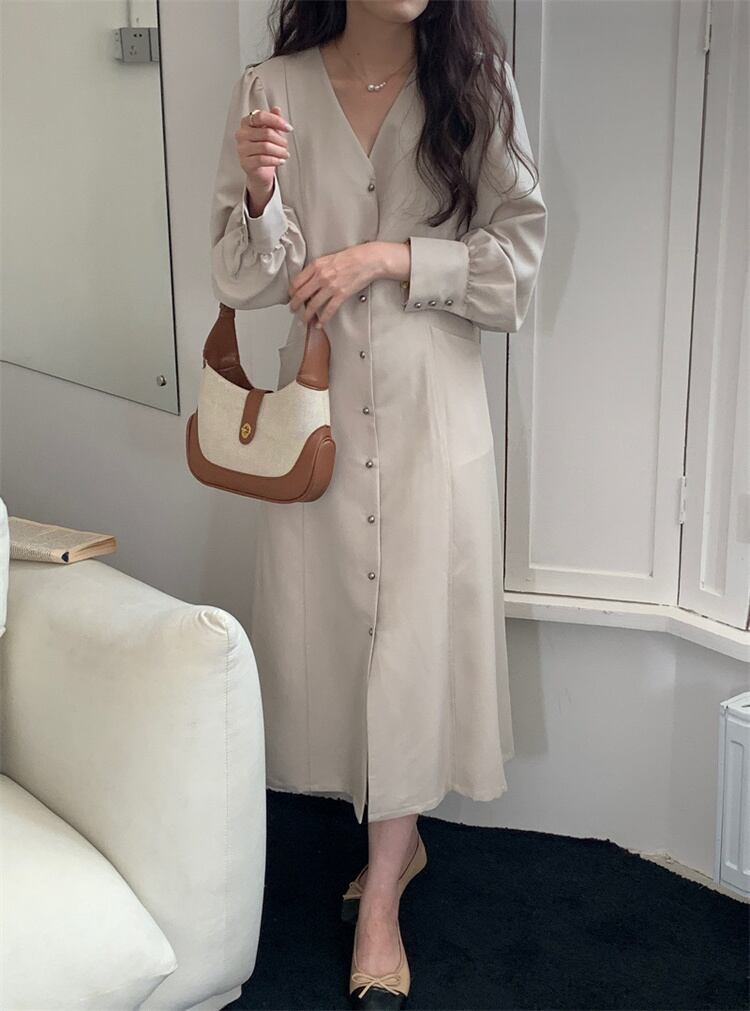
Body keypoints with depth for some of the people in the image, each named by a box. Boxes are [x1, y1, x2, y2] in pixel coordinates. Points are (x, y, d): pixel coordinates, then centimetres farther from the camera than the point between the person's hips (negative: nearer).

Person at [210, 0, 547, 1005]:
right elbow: (243, 280, 0)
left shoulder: (476, 83, -1)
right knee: (330, 614, 8)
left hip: (433, 404, -1)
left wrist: (386, 256, -14)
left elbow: (519, 253, -2)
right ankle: (401, 837, 31)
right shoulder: (271, 90, 0)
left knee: (417, 628, -1)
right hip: (320, 400, 2)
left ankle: (379, 894, 12)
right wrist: (261, 192, -20)